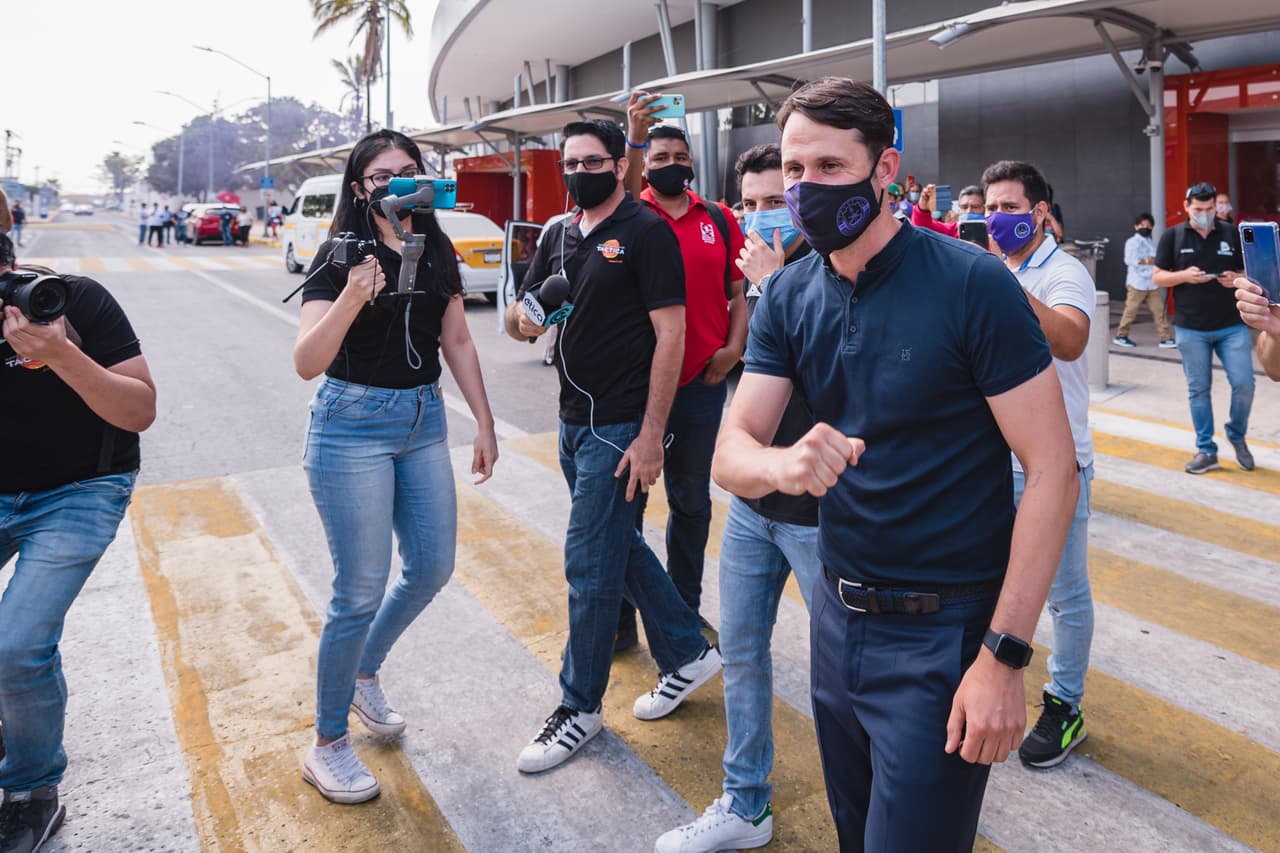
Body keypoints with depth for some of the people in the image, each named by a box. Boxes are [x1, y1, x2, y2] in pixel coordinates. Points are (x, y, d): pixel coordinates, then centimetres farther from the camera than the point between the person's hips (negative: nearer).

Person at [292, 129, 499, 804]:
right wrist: (352, 297, -34)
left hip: (423, 420, 6)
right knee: (362, 589, -4)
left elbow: (457, 341, 12)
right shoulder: (342, 253, -10)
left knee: (432, 569, 11)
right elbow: (307, 363, -18)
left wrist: (484, 423, 10)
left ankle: (364, 674, 38)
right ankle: (327, 746, 14)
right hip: (353, 424, -6)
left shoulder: (437, 251, 7)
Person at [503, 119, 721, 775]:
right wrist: (523, 316, -13)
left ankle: (580, 706, 16)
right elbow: (517, 319, 13)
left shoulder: (647, 232, -10)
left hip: (618, 426, -8)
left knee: (590, 563, -2)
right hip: (575, 421, 8)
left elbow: (670, 334, -15)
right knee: (618, 546, 17)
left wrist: (651, 436, -20)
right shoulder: (559, 236, 13)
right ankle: (687, 653, 35)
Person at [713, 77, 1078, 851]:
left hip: (944, 634, -5)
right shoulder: (789, 298, -1)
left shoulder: (972, 283, -16)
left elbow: (1053, 468, -16)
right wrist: (781, 464, -32)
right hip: (838, 615, 5)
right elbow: (731, 452, -7)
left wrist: (1004, 655, -20)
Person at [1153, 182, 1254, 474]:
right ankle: (1206, 451, 14)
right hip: (1190, 329, -1)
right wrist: (1184, 276, -16)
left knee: (1244, 384, -5)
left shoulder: (1232, 234, 6)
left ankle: (1237, 435, 21)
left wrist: (1237, 279, -12)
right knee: (1198, 390, 5)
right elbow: (1157, 277, 3)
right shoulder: (1172, 236, 2)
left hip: (1232, 326, 1)